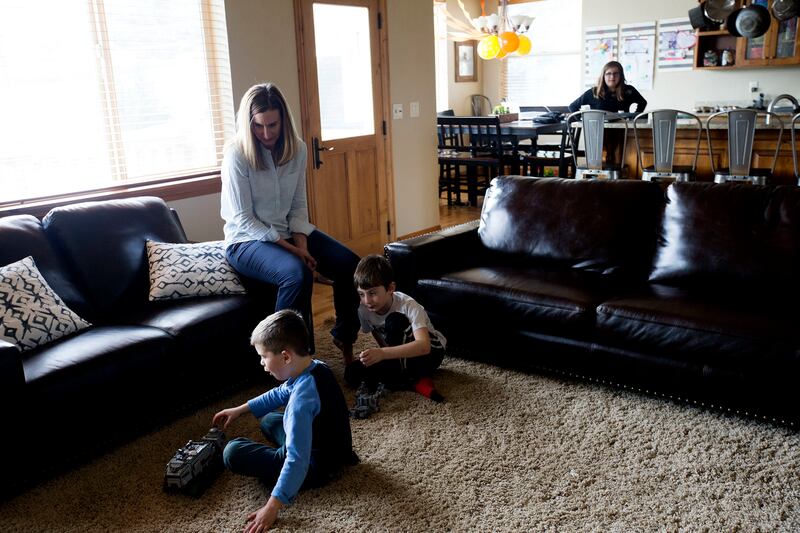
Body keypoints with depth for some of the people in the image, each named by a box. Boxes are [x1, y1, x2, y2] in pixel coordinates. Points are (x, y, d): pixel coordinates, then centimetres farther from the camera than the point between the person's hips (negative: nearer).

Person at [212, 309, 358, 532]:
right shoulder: (317, 367, -4)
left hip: (318, 466, -9)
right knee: (269, 421, 29)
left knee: (233, 452, -12)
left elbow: (297, 460, -35)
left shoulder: (302, 400, -32)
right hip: (333, 448, 9)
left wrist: (272, 507, -32)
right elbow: (279, 394, 15)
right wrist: (240, 410, 15)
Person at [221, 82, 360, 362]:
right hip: (247, 240, -6)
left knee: (349, 264, -12)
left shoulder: (297, 149, -1)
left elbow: (299, 205, 4)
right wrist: (290, 249, -22)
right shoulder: (237, 155, -16)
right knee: (297, 273, -35)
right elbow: (243, 220, -17)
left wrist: (301, 243, -13)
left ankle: (344, 338, 8)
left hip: (289, 233, 6)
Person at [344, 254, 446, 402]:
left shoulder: (408, 306, -30)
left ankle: (407, 376, -18)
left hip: (430, 353, -6)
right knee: (352, 373, -18)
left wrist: (383, 353, -56)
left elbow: (424, 346, -45)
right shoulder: (364, 310, -13)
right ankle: (415, 381, -18)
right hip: (400, 358, 6)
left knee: (394, 321, -33)